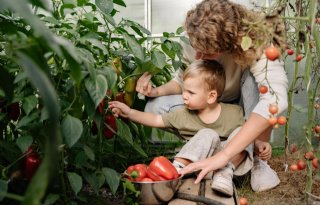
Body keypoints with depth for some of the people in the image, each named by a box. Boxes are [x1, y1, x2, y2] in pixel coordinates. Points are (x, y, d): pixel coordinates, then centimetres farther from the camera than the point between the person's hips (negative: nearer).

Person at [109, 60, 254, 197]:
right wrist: (130, 113, -1)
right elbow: (156, 120, 6)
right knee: (208, 135, -28)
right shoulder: (184, 114, 1)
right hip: (202, 160, 0)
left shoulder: (234, 112, -3)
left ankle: (225, 172, -30)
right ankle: (177, 167, -33)